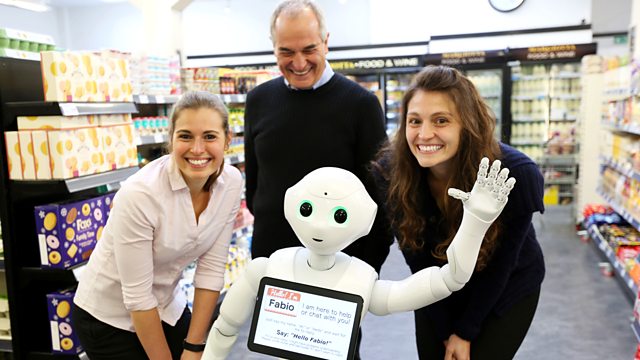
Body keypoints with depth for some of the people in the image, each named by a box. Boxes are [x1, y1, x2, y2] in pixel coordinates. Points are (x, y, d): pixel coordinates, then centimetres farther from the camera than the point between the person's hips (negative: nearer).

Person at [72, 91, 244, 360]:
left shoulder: (231, 182, -14)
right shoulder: (139, 194, -30)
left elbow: (211, 268, -10)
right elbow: (137, 296, -23)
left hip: (167, 307, 5)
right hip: (108, 318, -4)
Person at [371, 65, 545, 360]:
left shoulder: (517, 176, -30)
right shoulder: (391, 172, -24)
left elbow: (499, 265, -17)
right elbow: (418, 259, -13)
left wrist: (465, 331, -10)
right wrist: (446, 331, -7)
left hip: (507, 289, -2)